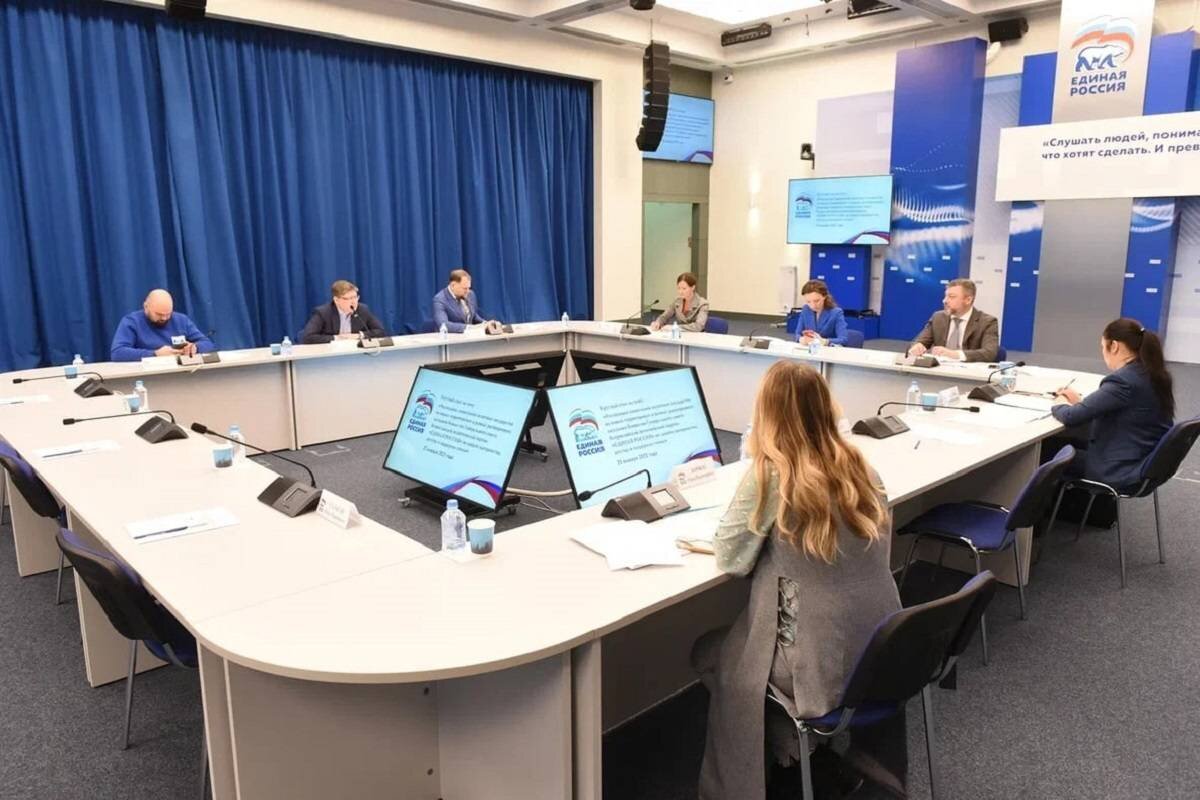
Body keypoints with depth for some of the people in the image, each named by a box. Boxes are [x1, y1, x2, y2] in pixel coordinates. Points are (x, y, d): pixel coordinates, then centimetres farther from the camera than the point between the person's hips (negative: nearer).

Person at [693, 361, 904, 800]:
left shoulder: (771, 474, -20)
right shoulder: (859, 467, -1)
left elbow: (730, 557, -9)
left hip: (823, 666, -5)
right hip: (881, 653, 6)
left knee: (708, 652, 20)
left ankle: (792, 744, 22)